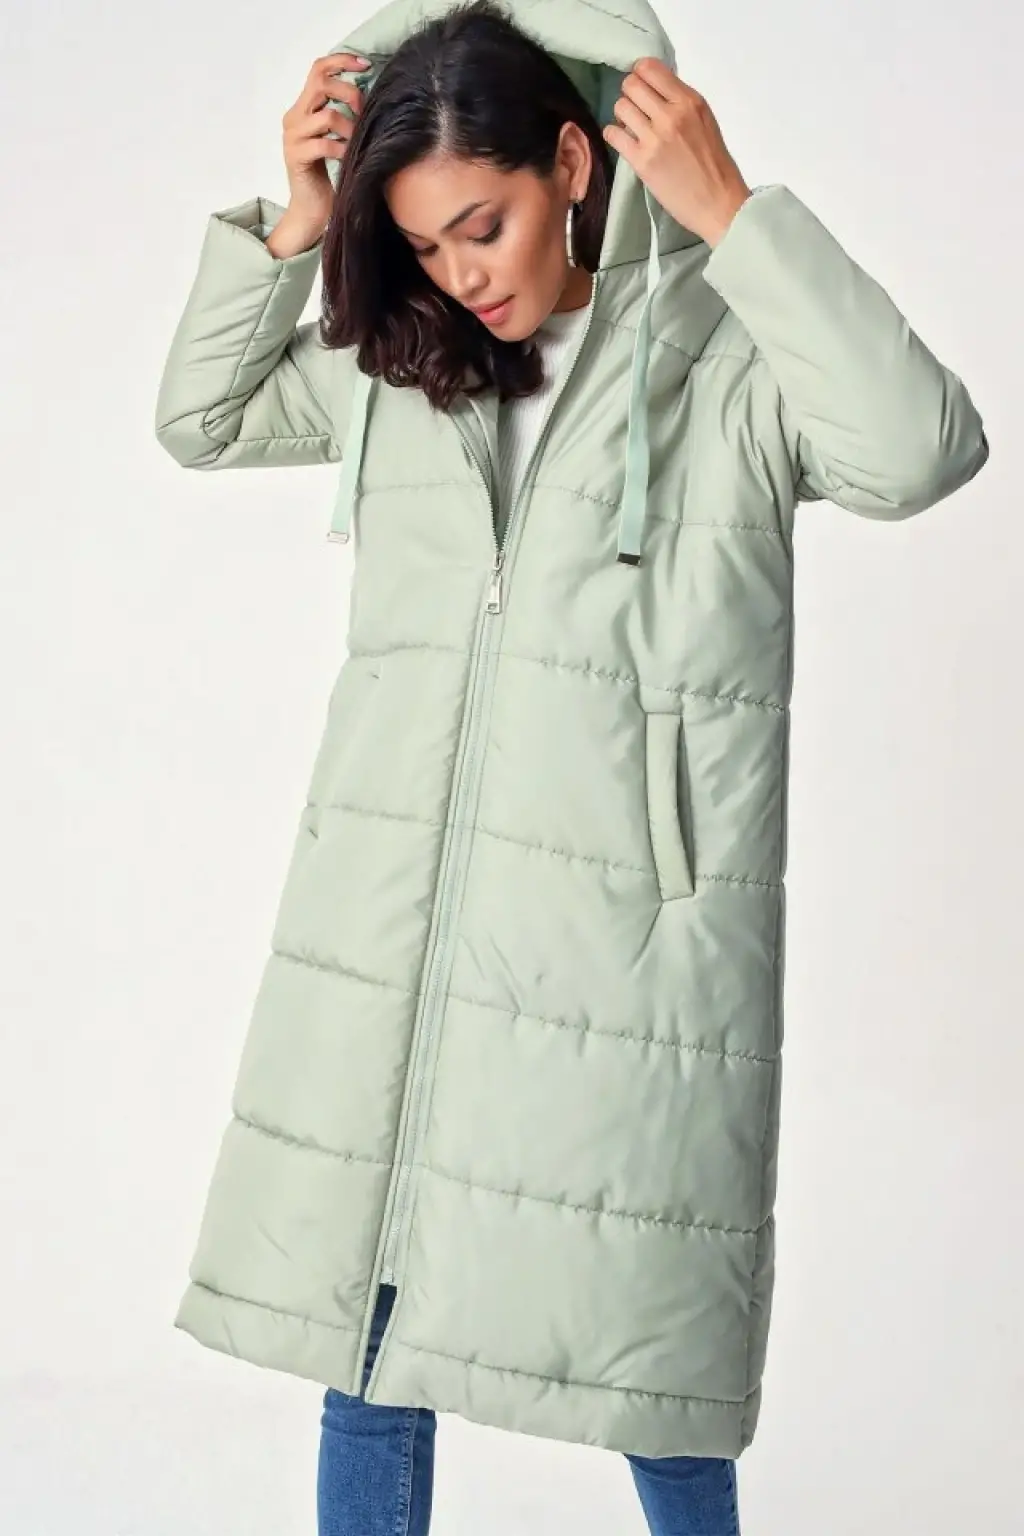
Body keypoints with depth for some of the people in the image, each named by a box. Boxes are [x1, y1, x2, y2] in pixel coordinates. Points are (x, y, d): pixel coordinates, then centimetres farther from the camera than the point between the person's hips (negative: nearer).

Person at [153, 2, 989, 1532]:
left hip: (622, 942, -4)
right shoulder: (398, 362, 10)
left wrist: (728, 212, -19)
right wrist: (295, 226, 4)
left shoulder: (726, 356, -5)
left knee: (650, 1368, 6)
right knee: (365, 1348, 13)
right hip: (390, 942, 5)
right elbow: (199, 418, 20)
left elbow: (923, 449, -22)